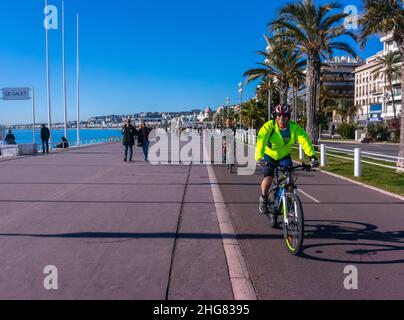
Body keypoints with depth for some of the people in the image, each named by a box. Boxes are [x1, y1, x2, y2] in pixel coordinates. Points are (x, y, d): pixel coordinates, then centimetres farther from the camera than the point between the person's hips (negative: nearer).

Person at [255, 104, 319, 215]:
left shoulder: (295, 128, -21)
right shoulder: (269, 126, -26)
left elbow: (305, 141, -33)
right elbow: (261, 142, -38)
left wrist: (312, 156, -49)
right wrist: (259, 158, -54)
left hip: (284, 156, 2)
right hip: (269, 156, -2)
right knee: (268, 180, -18)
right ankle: (264, 199, 13)